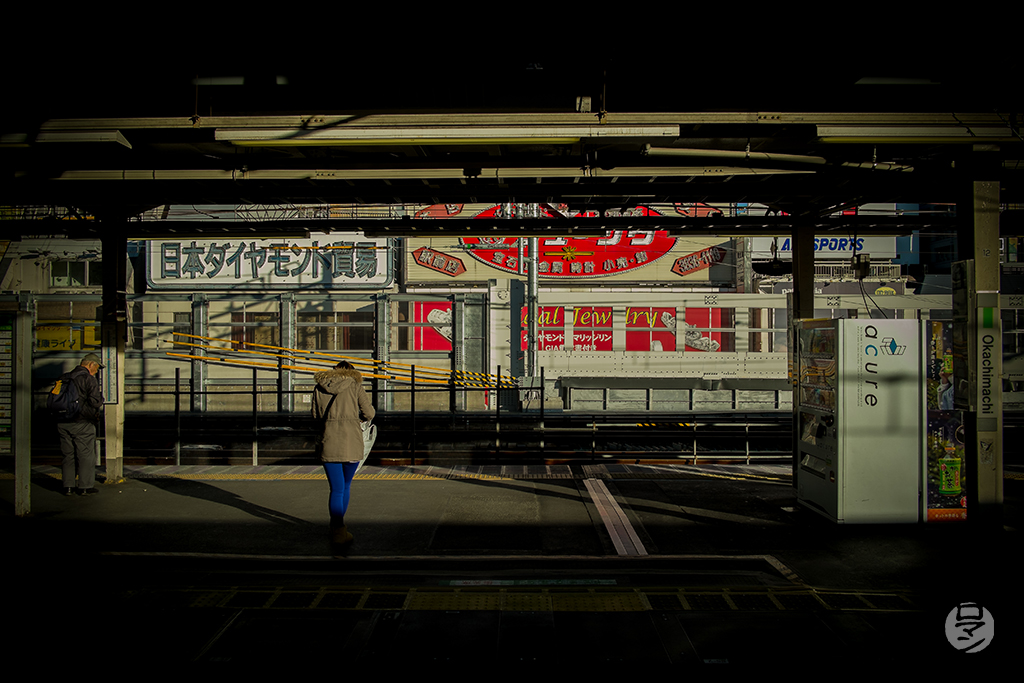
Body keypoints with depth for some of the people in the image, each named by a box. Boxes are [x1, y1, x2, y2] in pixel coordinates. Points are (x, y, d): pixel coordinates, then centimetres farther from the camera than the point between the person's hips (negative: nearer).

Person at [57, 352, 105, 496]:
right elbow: (95, 402, -18)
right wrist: (101, 398, 2)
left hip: (63, 423, 6)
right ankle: (85, 487, 6)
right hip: (82, 424, -6)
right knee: (86, 455, 3)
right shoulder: (89, 379, -10)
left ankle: (68, 486, 14)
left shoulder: (64, 379, 12)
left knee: (67, 455, 13)